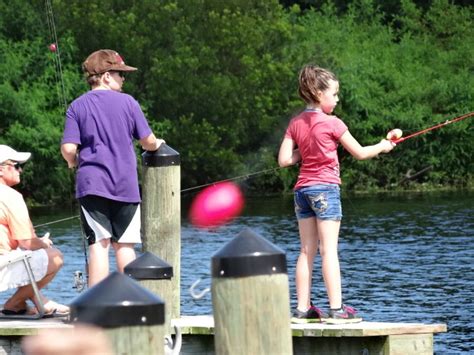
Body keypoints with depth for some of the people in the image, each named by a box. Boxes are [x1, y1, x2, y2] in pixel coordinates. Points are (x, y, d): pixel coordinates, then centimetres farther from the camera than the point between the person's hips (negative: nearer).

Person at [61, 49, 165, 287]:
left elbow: (68, 149, -6)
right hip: (125, 186, 0)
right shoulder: (127, 102, 1)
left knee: (98, 244, -4)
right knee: (124, 244, 7)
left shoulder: (77, 106, 2)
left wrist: (73, 162, 17)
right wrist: (157, 144, 27)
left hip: (91, 185, 0)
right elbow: (148, 141, 4)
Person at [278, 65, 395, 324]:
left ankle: (302, 309, 6)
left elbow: (284, 160, 3)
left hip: (302, 190, 6)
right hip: (325, 188, -6)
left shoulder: (296, 123, 7)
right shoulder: (332, 123, -9)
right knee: (329, 249, -7)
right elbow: (359, 153, -2)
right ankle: (336, 309, -9)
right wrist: (382, 146, 15)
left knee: (306, 251, 7)